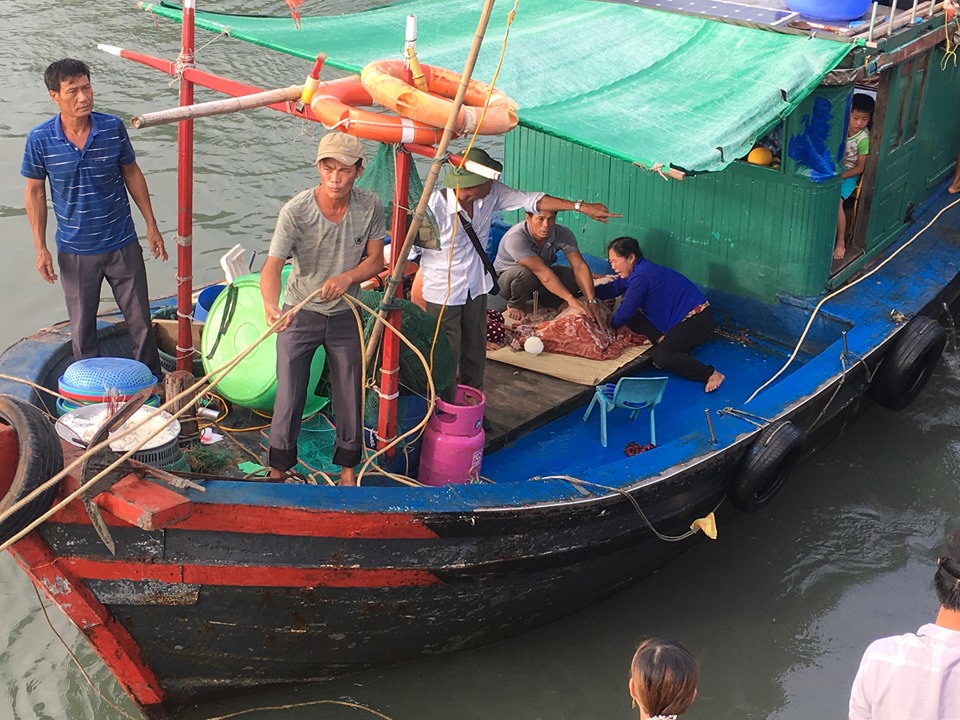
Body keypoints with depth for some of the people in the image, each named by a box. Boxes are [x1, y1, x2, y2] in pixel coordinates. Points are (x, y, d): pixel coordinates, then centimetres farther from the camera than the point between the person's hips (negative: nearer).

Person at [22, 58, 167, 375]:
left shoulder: (113, 127, -10)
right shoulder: (40, 139, -12)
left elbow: (132, 173, 4)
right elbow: (34, 192, -1)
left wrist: (152, 225, 5)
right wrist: (40, 248, -3)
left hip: (122, 245, 1)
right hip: (75, 251, 0)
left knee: (140, 321, 11)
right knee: (82, 329, 12)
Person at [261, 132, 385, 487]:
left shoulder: (370, 206, -14)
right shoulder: (295, 212, -24)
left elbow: (375, 260, -4)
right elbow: (272, 266, -30)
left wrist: (347, 277, -24)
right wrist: (271, 306, -49)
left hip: (345, 315, 2)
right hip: (299, 314, -2)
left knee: (349, 394, 12)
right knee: (289, 395, 2)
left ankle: (347, 465, 32)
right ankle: (279, 467, 21)